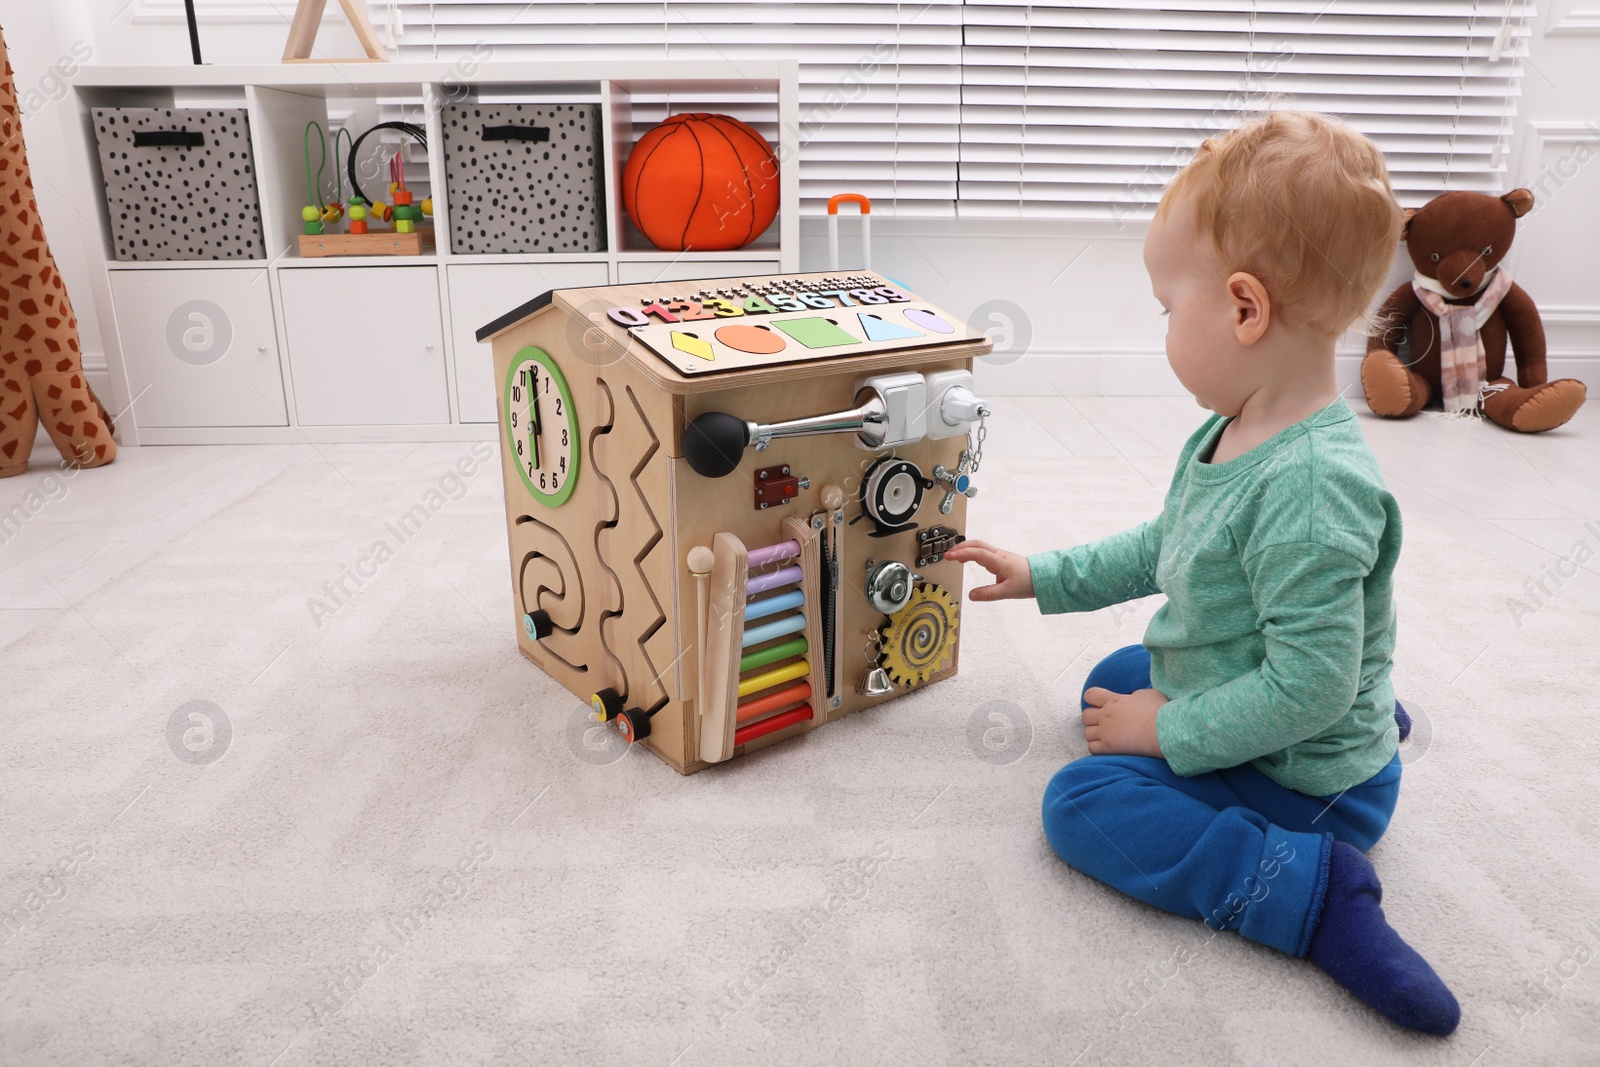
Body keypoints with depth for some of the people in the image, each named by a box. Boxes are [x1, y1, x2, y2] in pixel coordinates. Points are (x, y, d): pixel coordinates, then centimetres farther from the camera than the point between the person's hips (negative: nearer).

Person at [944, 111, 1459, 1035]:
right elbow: (1167, 547, 14)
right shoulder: (1234, 435, -2)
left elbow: (1306, 686, -32)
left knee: (1084, 800, -18)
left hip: (1302, 779, -9)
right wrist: (1046, 576, 14)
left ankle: (1312, 889, -15)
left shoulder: (1310, 489, -33)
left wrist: (1167, 732, -21)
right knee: (1115, 676, 30)